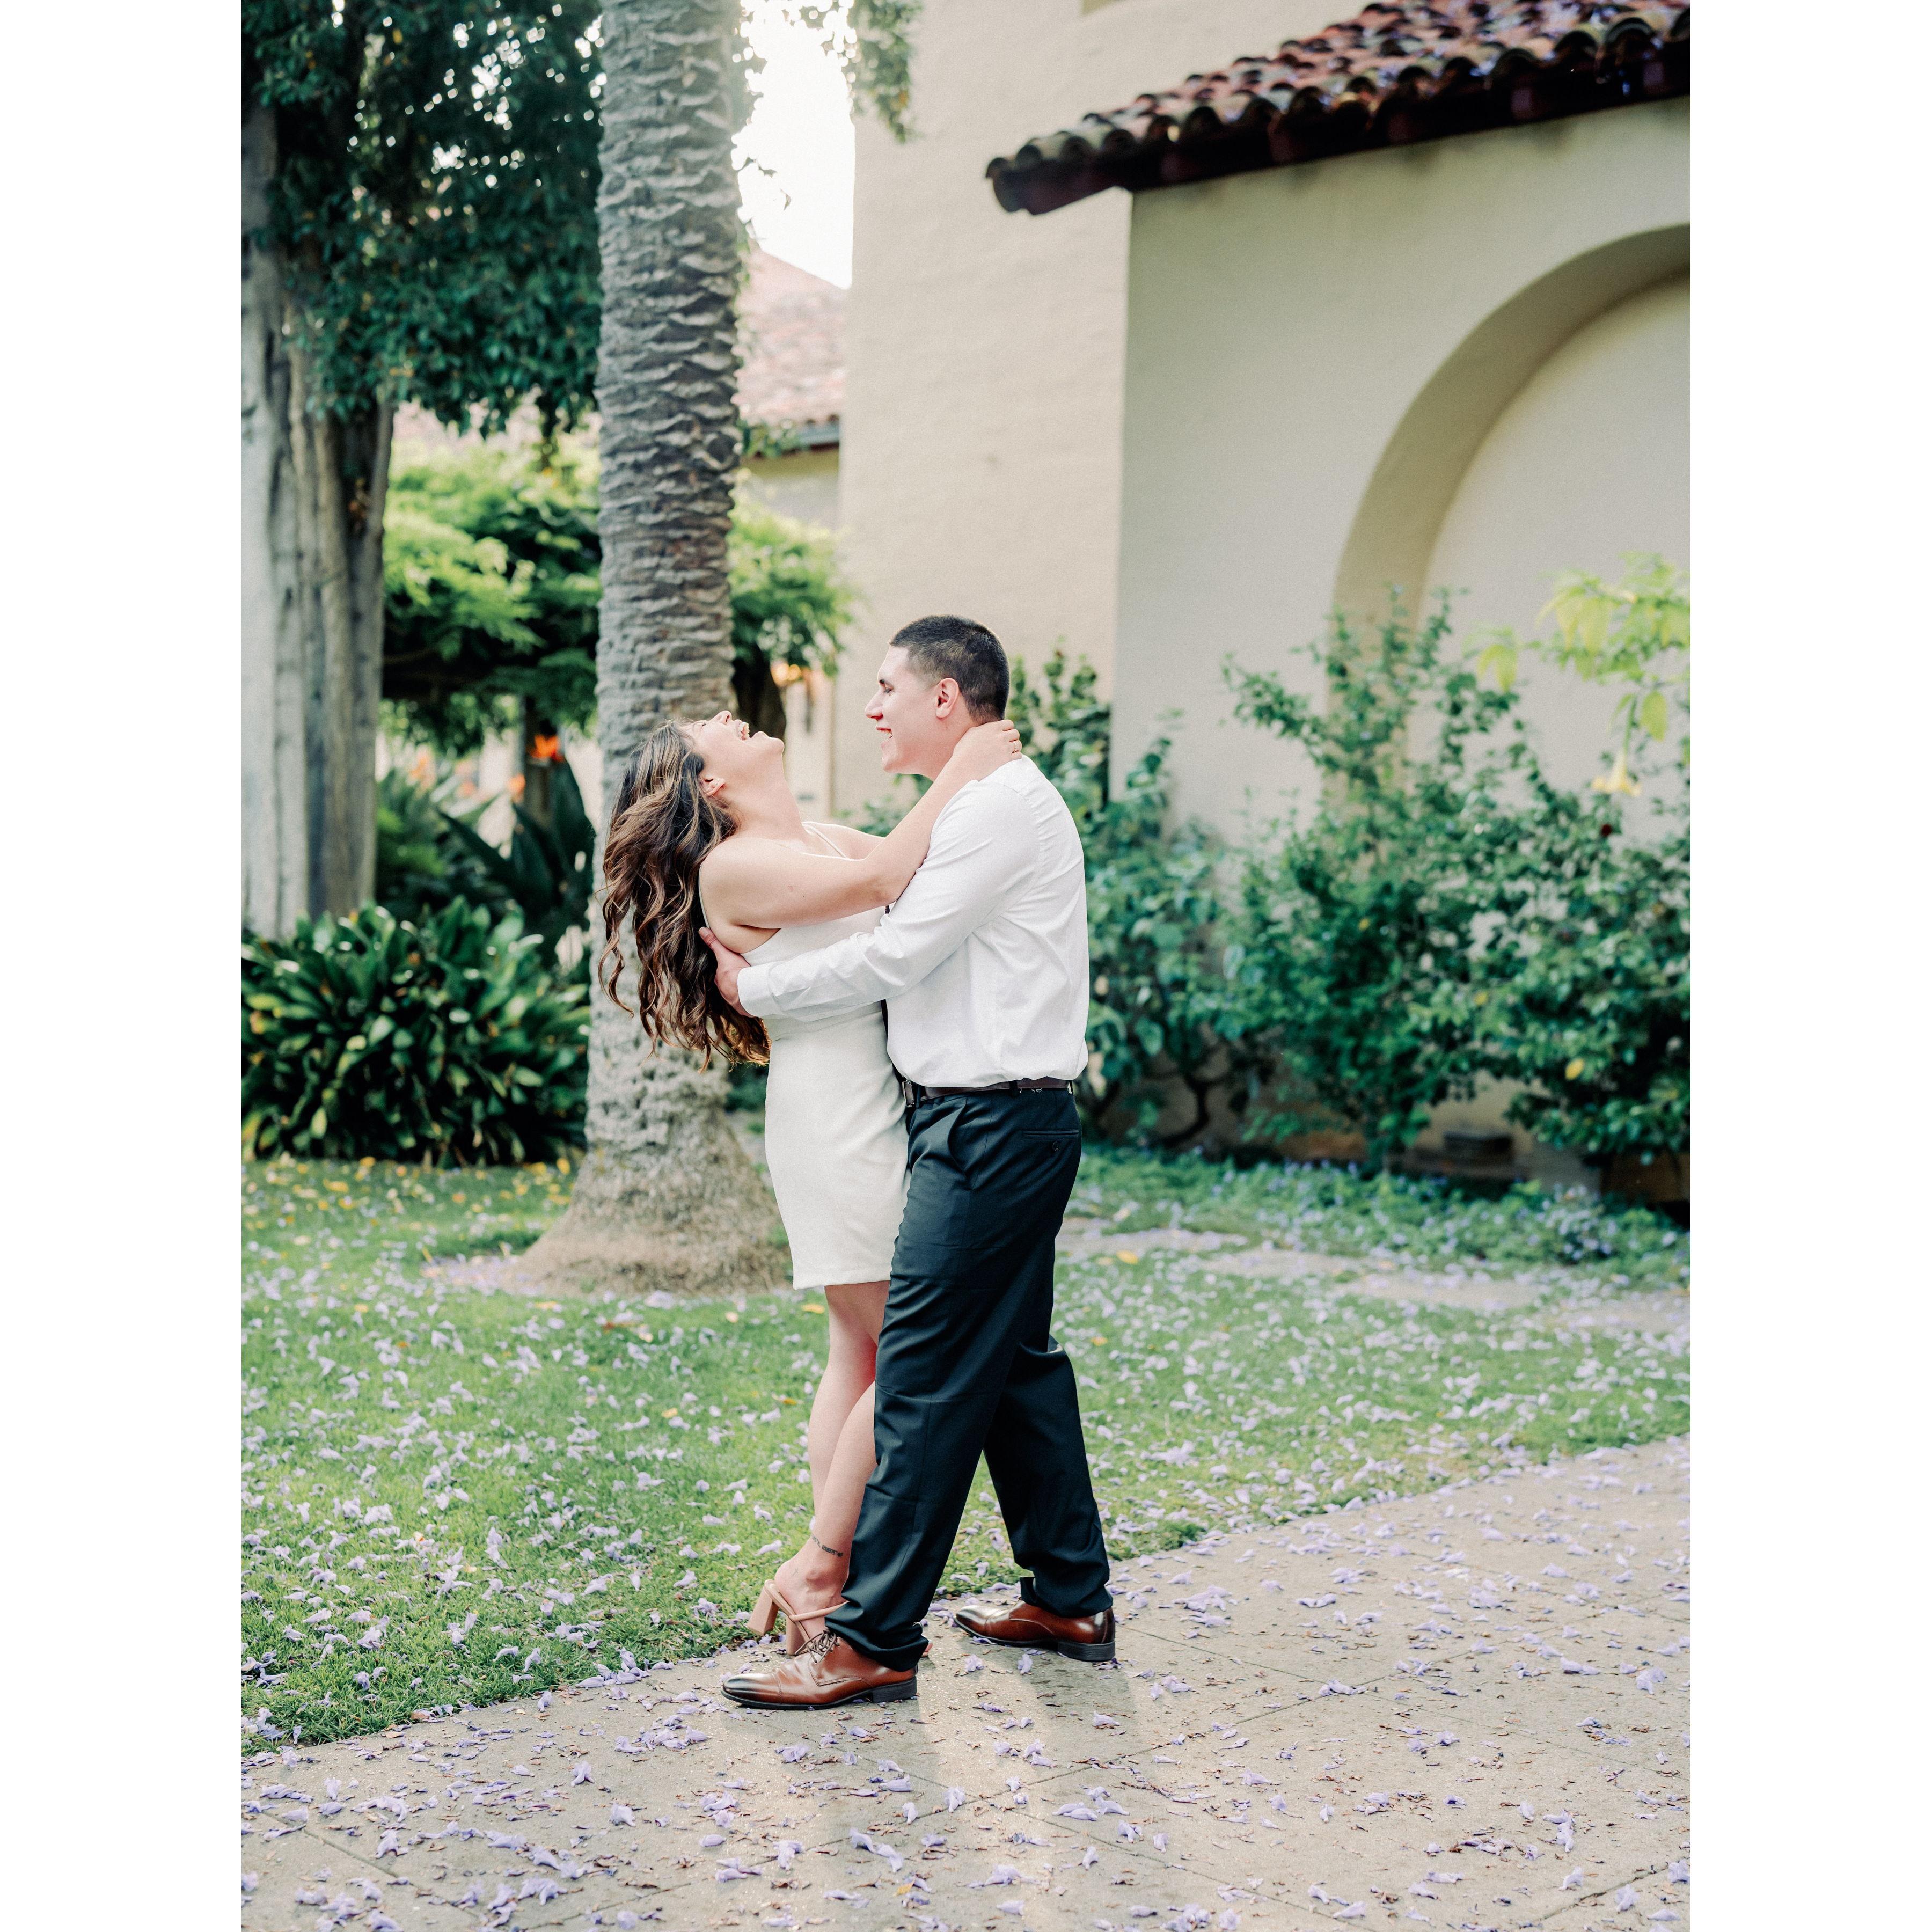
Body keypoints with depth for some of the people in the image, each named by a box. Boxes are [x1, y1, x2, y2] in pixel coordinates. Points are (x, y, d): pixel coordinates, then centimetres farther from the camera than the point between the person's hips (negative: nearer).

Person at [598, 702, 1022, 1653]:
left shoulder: (827, 837, 15)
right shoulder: (731, 869, -10)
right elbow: (881, 880, -19)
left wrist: (985, 769, 0)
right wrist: (958, 773, -13)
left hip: (886, 1104, 8)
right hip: (832, 1111, -8)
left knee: (861, 1351, 9)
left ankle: (831, 1568, 15)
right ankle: (820, 1564, 5)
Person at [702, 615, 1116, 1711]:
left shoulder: (999, 807, -14)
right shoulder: (986, 807, 19)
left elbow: (892, 960, -16)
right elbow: (915, 951, 20)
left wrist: (757, 988, -4)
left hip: (993, 1124, -11)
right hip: (1001, 1122, 11)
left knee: (924, 1377, -9)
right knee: (1015, 1358, 16)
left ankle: (874, 1640, -6)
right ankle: (1072, 1599, 24)